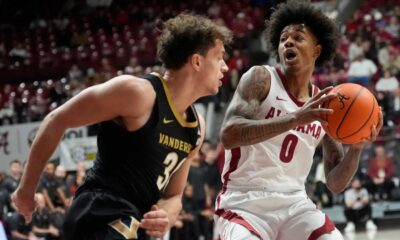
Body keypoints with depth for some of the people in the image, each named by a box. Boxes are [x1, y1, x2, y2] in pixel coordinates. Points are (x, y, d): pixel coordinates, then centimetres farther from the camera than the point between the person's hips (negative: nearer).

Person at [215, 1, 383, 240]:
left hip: (295, 204, 5)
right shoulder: (261, 78, -5)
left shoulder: (326, 105, 10)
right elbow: (229, 135, -22)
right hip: (245, 203, -5)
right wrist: (295, 118, -30)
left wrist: (357, 148, -10)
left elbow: (335, 183, 10)